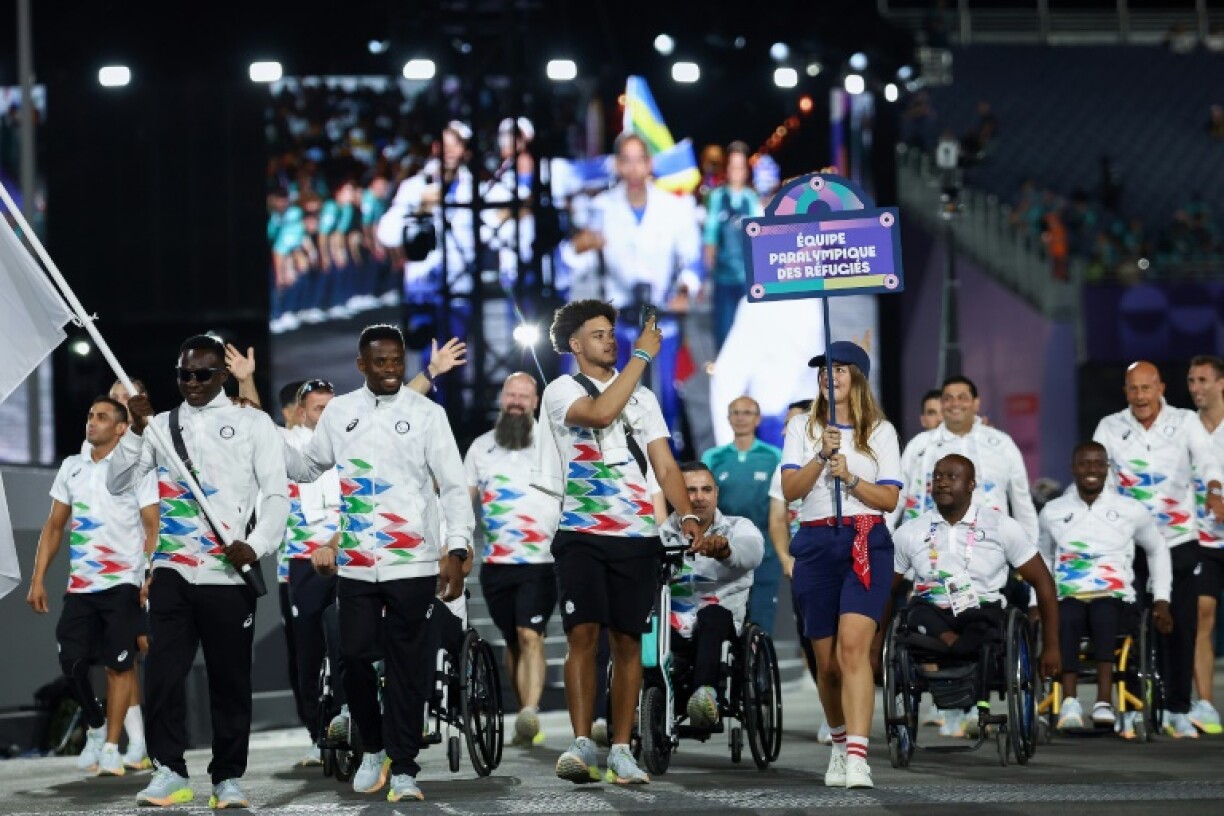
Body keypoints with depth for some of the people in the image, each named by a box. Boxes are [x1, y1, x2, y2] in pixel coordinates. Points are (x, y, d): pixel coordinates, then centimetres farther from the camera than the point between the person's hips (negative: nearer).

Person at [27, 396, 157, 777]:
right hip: (79, 585, 4)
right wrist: (38, 580, 8)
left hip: (122, 584, -4)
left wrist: (152, 579, -17)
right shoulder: (71, 468, 13)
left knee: (118, 666, -3)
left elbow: (153, 528, -5)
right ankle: (96, 728, 22)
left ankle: (112, 748, 2)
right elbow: (54, 527, 15)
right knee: (71, 661, -1)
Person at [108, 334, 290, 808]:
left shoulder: (254, 424, 6)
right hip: (172, 570, 2)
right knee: (162, 670, -10)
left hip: (230, 573, -2)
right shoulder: (161, 425, 13)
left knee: (230, 679, 2)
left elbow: (276, 493, 0)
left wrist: (257, 544, -17)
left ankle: (228, 778, 9)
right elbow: (118, 484, 6)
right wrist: (136, 431, -8)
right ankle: (169, 771, -7)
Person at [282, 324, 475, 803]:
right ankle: (374, 748, 25)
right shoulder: (339, 412, 8)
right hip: (355, 565, 3)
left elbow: (454, 486, -5)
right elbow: (308, 467, 21)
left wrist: (457, 550, -16)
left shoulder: (426, 414, -2)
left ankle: (403, 768, 7)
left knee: (407, 668, 0)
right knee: (354, 658, 3)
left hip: (412, 564, -3)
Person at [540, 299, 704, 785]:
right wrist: (642, 355, -17)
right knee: (583, 636, -13)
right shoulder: (562, 390, 2)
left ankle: (621, 751, 5)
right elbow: (599, 414, -20)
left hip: (638, 536, 3)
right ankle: (581, 744, -13)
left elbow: (664, 465, 11)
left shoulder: (642, 398, 16)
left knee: (628, 643, 2)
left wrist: (688, 516, -6)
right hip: (582, 533, -3)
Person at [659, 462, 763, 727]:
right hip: (672, 630, 1)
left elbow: (751, 550, -13)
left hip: (718, 627, -1)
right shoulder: (661, 533, 18)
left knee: (714, 615, -36)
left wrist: (725, 549, -38)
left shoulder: (737, 527, 12)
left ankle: (705, 694, -56)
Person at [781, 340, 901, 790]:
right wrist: (822, 456, -16)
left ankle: (857, 757, -28)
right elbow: (790, 489, -1)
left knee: (853, 646, -20)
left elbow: (890, 498, 3)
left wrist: (850, 478, -12)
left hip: (867, 544, -2)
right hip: (816, 544, 2)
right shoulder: (802, 427, 12)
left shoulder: (880, 431, 9)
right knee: (826, 661, 6)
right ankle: (839, 744, 29)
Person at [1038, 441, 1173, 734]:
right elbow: (1042, 558, 29)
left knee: (1103, 613, -39)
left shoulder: (1131, 510, 12)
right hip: (1069, 599, 1)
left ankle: (1104, 702, -52)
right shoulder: (1053, 512, 15)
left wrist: (1162, 600, 17)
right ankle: (1069, 701, -51)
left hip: (1116, 600, -1)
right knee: (1065, 618, -38)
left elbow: (1158, 551, 25)